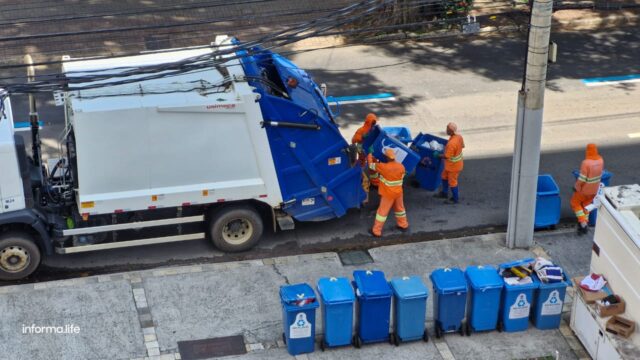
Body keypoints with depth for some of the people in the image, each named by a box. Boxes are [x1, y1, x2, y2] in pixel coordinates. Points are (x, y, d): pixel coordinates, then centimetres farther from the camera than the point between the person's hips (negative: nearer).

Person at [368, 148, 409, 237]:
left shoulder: (384, 167, -21)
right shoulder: (401, 166, -7)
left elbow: (371, 165, -8)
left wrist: (370, 156, 12)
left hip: (388, 194, -5)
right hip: (398, 192, 5)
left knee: (383, 211, 2)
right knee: (399, 208, 24)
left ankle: (376, 231, 7)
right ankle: (403, 225, 41)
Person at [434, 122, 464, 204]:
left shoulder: (451, 143, -38)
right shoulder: (459, 137, -10)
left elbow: (446, 156, -29)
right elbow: (462, 146, 9)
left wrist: (437, 155, -12)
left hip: (453, 166, -9)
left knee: (452, 182, 11)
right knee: (444, 177, 26)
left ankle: (455, 199, 29)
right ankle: (444, 193, 45)